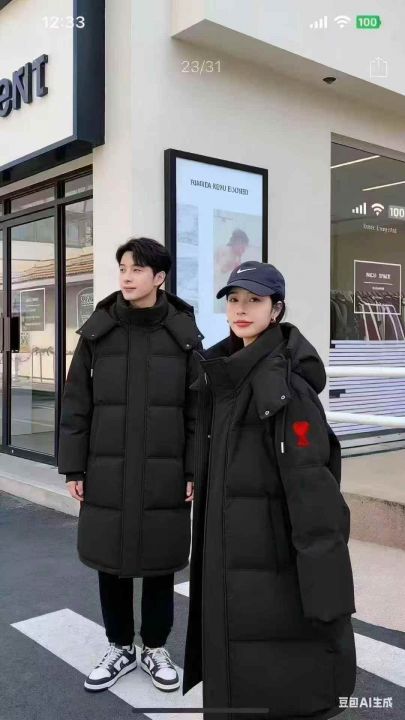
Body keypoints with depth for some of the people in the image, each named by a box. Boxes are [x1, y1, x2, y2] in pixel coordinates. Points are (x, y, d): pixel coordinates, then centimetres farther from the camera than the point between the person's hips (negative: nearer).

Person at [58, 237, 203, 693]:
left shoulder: (183, 333, -3)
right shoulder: (97, 331, 0)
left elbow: (198, 410, -1)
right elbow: (75, 405, 2)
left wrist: (196, 471, -4)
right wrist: (73, 467, -1)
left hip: (164, 474, -1)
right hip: (107, 472, 1)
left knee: (160, 563, 10)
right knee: (110, 561, 11)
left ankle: (155, 649, 32)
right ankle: (119, 648, 32)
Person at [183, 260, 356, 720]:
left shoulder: (285, 384, -19)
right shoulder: (228, 374, 8)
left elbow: (311, 487, -23)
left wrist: (325, 593, -23)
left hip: (274, 558, -8)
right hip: (231, 551, 9)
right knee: (240, 676, 20)